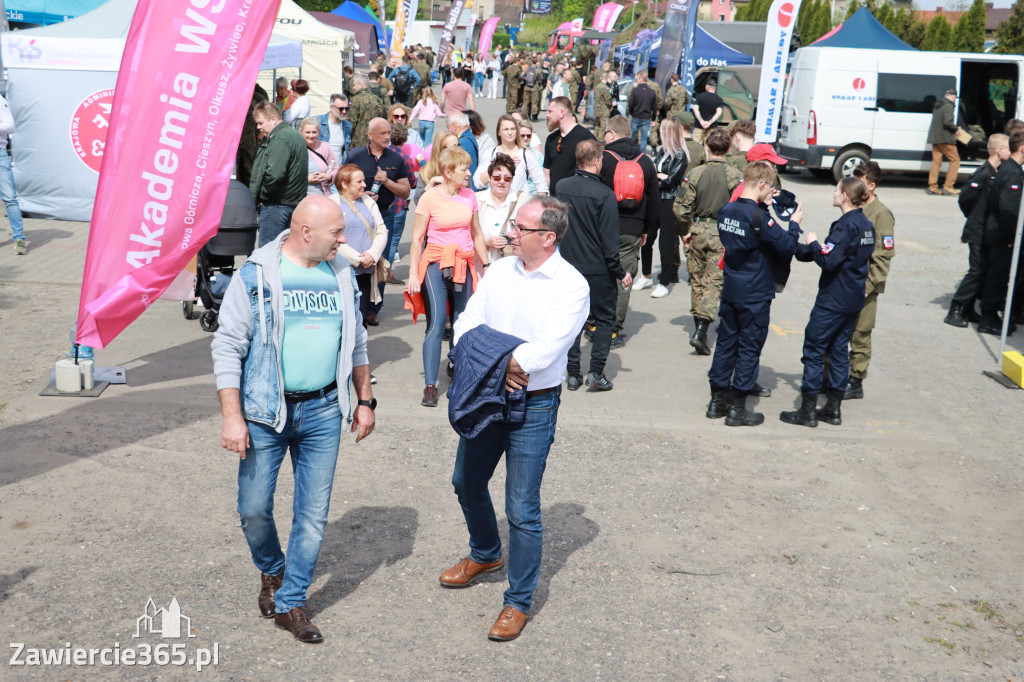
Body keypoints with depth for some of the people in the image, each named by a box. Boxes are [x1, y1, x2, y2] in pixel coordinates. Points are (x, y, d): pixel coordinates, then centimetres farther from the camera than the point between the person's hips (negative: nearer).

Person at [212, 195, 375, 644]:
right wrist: (232, 418, -14)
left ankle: (291, 603, 20)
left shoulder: (341, 274, 5)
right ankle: (271, 572, 35)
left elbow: (356, 342, 16)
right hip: (266, 412, -3)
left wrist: (365, 401, 14)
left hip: (323, 411, 4)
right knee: (254, 509, 4)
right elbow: (228, 347, -9)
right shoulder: (257, 275, -10)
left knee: (313, 514, 6)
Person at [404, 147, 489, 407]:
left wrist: (485, 266, 18)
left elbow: (477, 234, 18)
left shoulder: (469, 196, 7)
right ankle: (430, 386, -9)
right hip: (436, 264, -4)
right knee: (437, 323, -11)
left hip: (464, 265, 4)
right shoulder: (430, 198, -5)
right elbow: (417, 238, -3)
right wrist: (413, 274, -8)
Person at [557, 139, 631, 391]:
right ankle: (596, 372, 3)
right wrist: (620, 272, -5)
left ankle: (572, 373, 13)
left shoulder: (562, 188, -1)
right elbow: (609, 239, -14)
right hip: (598, 269, -4)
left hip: (568, 266, 4)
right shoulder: (604, 194, -15)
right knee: (604, 319, 10)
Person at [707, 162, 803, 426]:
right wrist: (794, 224, 0)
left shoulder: (726, 210, 2)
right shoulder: (760, 218, -19)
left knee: (726, 342, 14)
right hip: (755, 295, -7)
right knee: (749, 347, 3)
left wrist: (763, 205, 12)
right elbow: (787, 247, -16)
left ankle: (718, 400, 20)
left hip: (730, 290, 7)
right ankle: (737, 409, 7)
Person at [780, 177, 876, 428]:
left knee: (814, 350, -2)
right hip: (854, 299, 9)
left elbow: (828, 260, -27)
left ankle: (808, 411, 2)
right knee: (839, 349, 13)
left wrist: (813, 243, -9)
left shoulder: (846, 225, -18)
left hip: (833, 299, -9)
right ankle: (833, 409, 18)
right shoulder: (866, 224, 10)